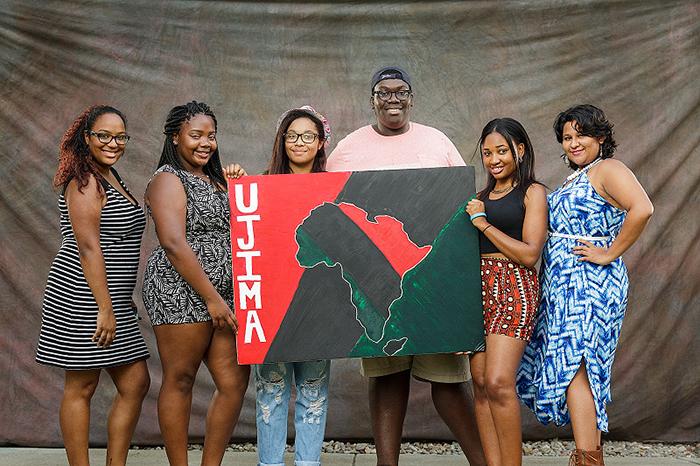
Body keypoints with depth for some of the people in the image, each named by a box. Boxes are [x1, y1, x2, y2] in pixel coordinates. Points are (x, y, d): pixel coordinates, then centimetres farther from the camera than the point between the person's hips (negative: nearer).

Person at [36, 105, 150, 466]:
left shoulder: (109, 178, 17)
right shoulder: (84, 180, -11)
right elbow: (88, 247, -18)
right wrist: (105, 309, -20)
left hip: (113, 300, 9)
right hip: (84, 298, -9)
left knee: (136, 383, 8)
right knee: (81, 387, -1)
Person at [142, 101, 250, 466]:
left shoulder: (215, 180, 20)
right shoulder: (168, 179, -5)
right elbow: (174, 244, -16)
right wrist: (211, 297, -18)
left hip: (222, 296, 8)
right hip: (182, 294, -8)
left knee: (236, 381, 3)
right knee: (180, 380, 0)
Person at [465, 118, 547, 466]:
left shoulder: (532, 192, 2)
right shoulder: (482, 196, 18)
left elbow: (529, 254, -8)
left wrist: (483, 224, -7)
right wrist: (472, 215, 7)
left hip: (514, 287, -6)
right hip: (478, 286, 6)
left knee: (499, 382, -17)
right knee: (480, 381, 1)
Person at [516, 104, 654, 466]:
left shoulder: (607, 170, -9)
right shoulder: (573, 179, 20)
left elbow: (642, 209, -25)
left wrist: (610, 254, -21)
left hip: (589, 283, -9)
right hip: (564, 285, 9)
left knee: (573, 367, -15)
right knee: (585, 369, 12)